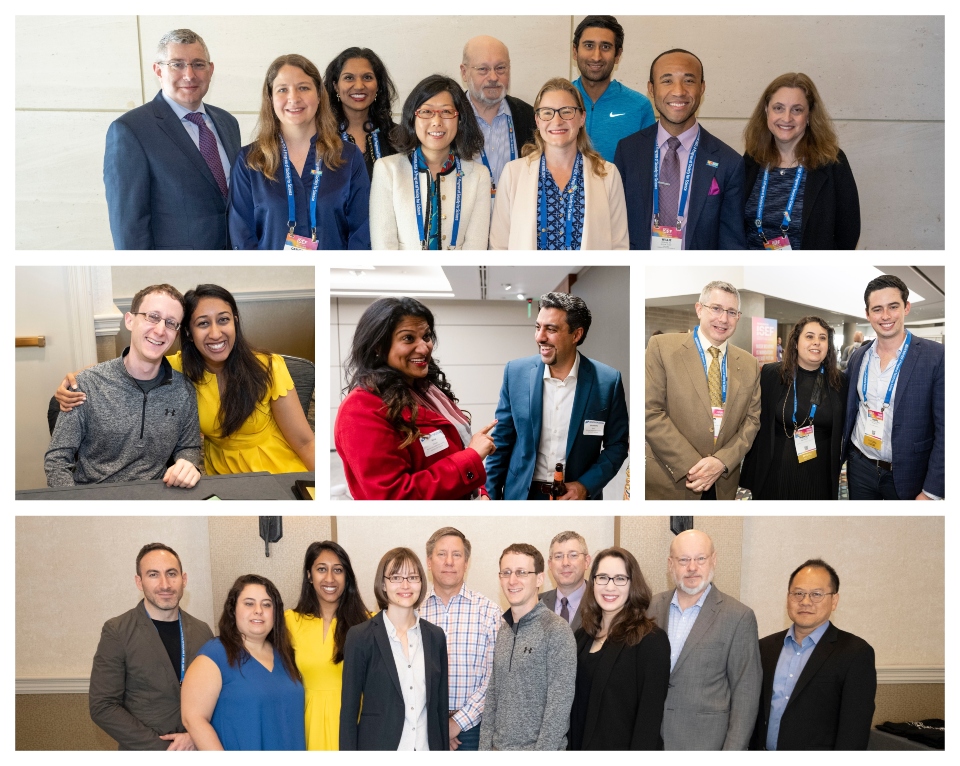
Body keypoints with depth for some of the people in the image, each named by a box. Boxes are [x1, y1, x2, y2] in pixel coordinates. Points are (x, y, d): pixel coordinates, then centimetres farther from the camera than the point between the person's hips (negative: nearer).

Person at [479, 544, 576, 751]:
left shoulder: (556, 630, -12)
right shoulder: (503, 630, 6)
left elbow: (559, 705, -15)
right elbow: (493, 695, 10)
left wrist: (542, 750, -18)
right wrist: (485, 746, 3)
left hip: (536, 748, -5)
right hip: (499, 747, 6)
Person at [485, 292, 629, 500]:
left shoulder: (607, 381, -11)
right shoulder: (516, 372, -6)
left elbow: (617, 444, -2)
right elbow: (501, 440, 0)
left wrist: (586, 486, -13)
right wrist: (490, 494, -2)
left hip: (576, 495, -1)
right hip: (522, 494, 1)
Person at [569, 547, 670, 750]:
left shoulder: (651, 640, -13)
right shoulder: (581, 637, 5)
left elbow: (650, 716, -16)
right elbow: (576, 707, 9)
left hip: (624, 749, -5)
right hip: (582, 748, 5)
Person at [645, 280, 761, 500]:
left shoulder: (749, 365, 8)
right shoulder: (662, 347, -6)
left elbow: (751, 420, 6)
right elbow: (651, 412, -12)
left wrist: (722, 462, -12)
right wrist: (691, 466, -17)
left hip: (723, 485, 4)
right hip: (670, 482, -4)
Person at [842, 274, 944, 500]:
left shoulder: (936, 357, -12)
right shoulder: (858, 357, 4)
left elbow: (944, 430, -13)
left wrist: (932, 492, -16)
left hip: (907, 475, -4)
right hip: (859, 467, 4)